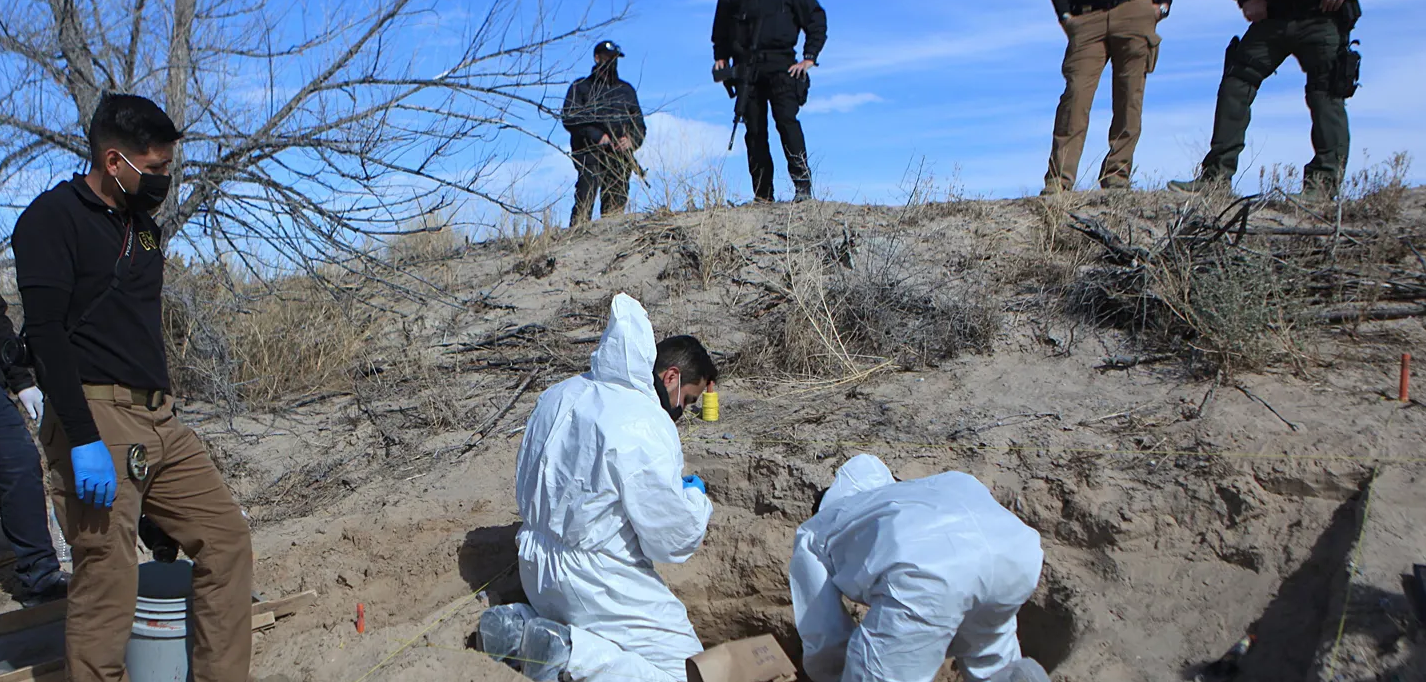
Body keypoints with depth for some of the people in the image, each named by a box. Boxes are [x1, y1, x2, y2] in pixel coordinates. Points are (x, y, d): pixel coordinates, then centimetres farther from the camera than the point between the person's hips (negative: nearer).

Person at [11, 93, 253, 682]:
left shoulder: (144, 226, 18)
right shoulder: (52, 218, -6)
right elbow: (46, 333, -16)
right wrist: (84, 439, -23)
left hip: (158, 419, 8)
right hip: (96, 419, -8)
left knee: (226, 539, 6)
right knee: (109, 584, -8)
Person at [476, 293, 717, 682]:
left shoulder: (559, 397, 3)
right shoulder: (646, 426, -23)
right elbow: (673, 540, -19)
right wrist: (697, 498, 3)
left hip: (535, 570, 8)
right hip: (600, 586, -8)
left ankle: (518, 624, 8)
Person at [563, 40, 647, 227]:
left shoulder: (626, 89, 26)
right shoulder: (581, 87, 14)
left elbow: (639, 123, 22)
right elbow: (569, 119, 1)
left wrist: (631, 140, -1)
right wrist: (597, 136, -12)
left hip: (620, 156, 4)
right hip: (591, 152, -4)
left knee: (617, 203, -4)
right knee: (585, 201, -17)